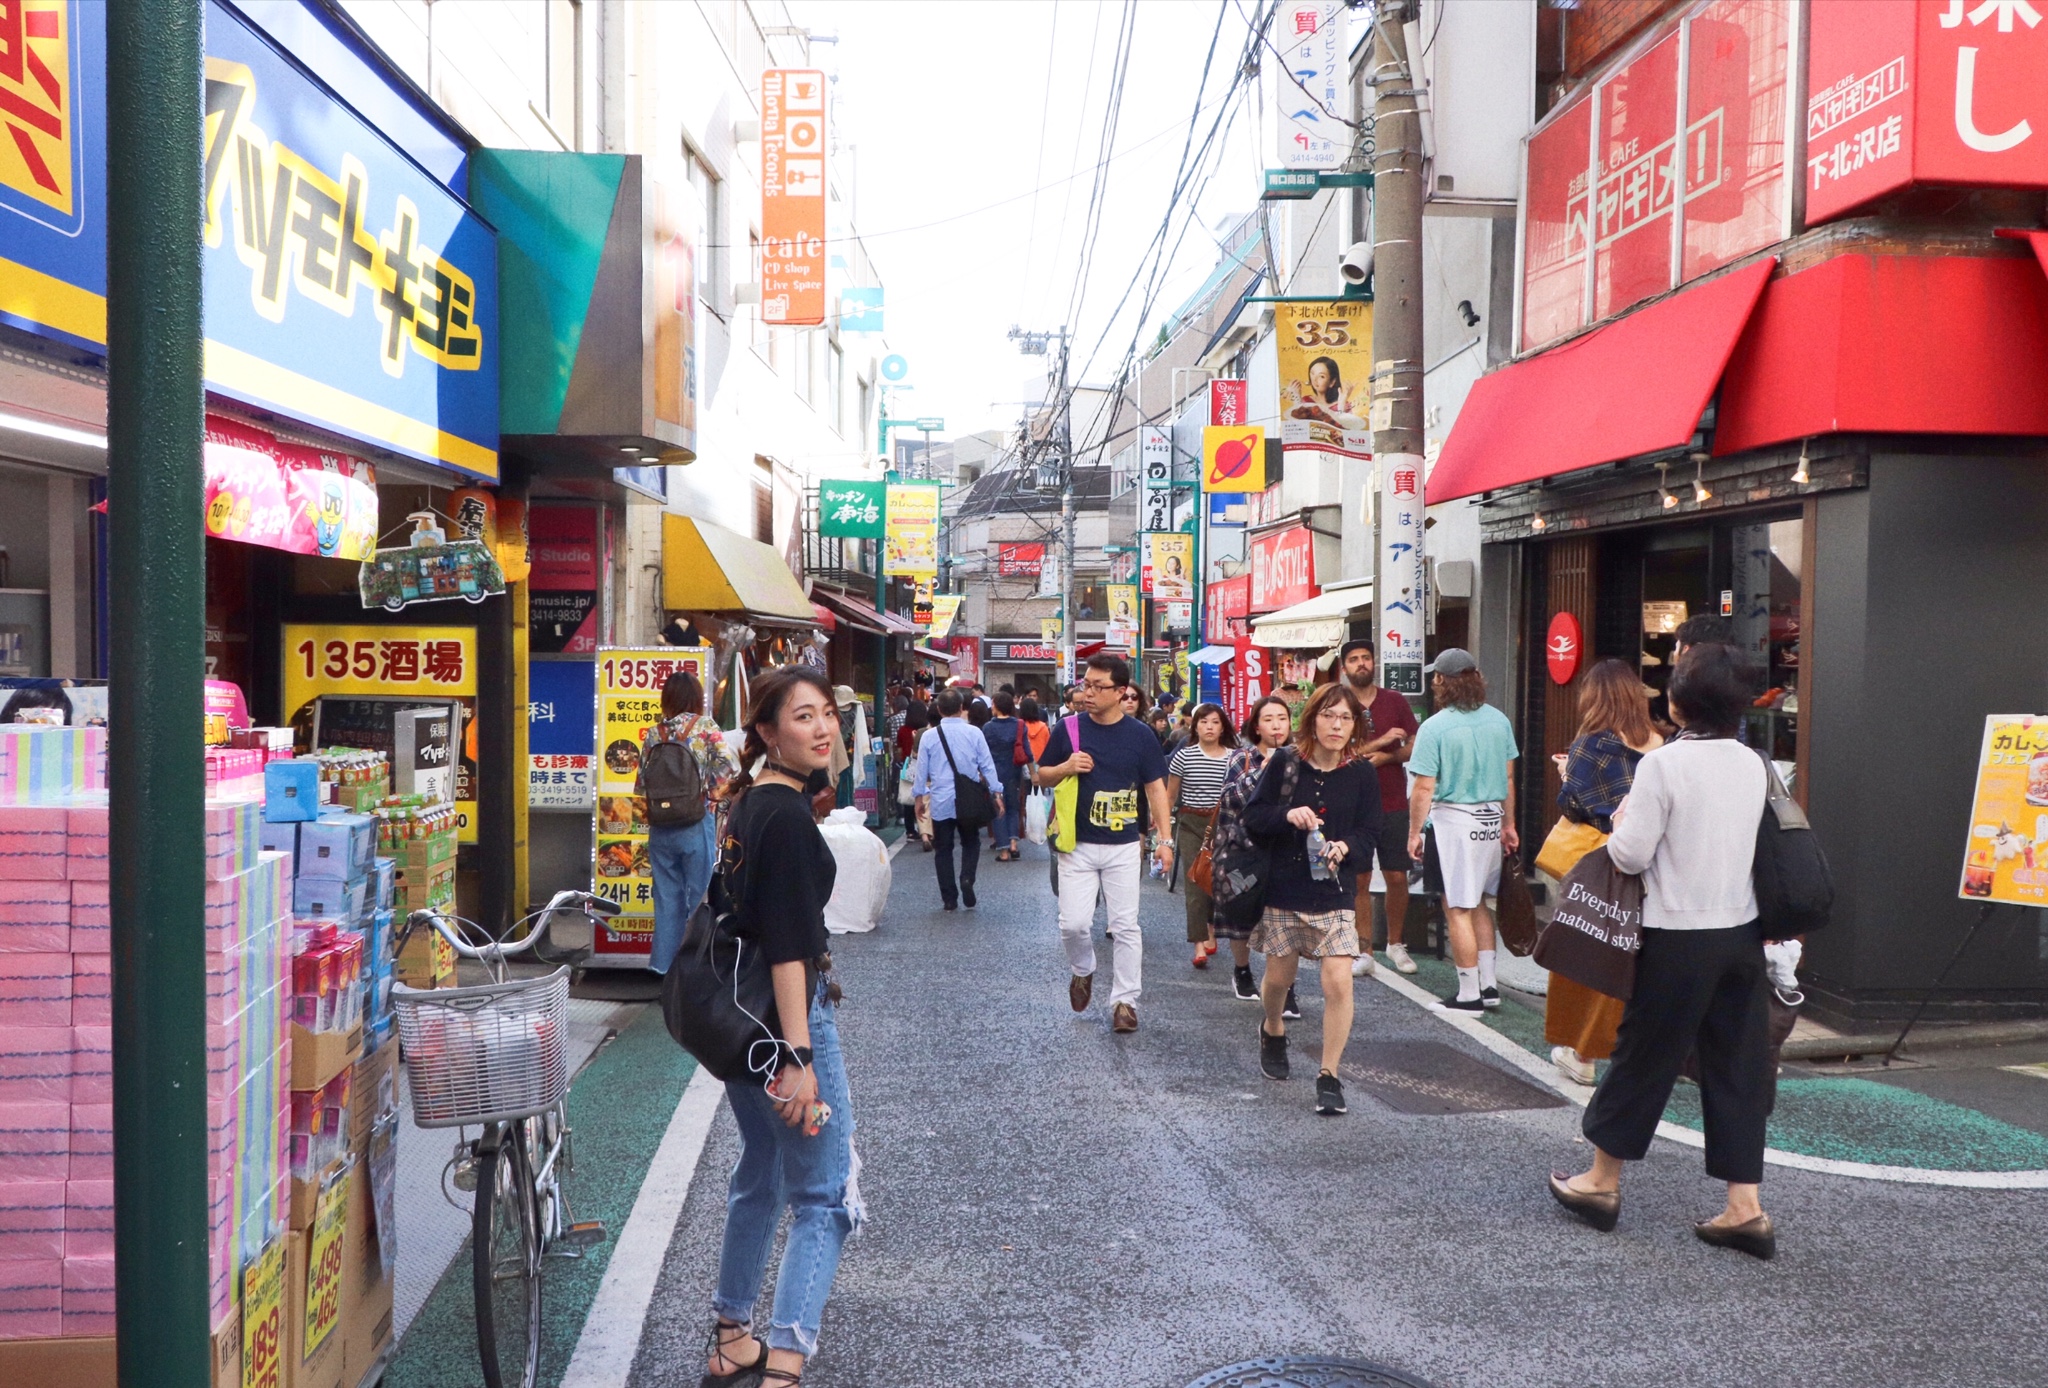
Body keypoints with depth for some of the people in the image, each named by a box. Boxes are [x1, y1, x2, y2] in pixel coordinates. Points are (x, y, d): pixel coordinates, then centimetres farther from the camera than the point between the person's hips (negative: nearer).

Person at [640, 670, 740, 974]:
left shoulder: (653, 733, 3)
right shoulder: (705, 727, -7)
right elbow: (731, 766, -17)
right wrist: (715, 792, -3)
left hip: (660, 826, 3)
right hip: (696, 823, -3)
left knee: (667, 895, 11)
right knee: (698, 894, 6)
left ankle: (665, 961, 15)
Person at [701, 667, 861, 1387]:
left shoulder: (748, 803, 10)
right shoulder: (789, 816, -18)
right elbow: (788, 945, -23)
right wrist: (799, 1054, -24)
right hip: (783, 1013, -10)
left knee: (758, 1177, 21)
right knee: (826, 1196, -3)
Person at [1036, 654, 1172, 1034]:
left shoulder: (1140, 734, -2)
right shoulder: (1069, 728, -1)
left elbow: (1156, 787, 3)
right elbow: (1043, 776, 8)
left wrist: (1164, 839, -3)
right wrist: (1066, 768, -14)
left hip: (1124, 847, 0)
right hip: (1077, 845, 0)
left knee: (1126, 926, 3)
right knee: (1073, 923, -4)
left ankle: (1125, 1000, 15)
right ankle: (1083, 970, 27)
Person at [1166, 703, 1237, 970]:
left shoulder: (1232, 758, 1)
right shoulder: (1184, 755, -2)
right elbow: (1170, 795, 5)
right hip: (1191, 824, -1)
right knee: (1195, 883, -7)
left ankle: (1210, 932, 29)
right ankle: (1199, 946, -10)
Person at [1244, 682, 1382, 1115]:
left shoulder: (1362, 772, -4)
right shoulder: (1285, 763, -5)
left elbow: (1370, 832, -1)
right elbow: (1252, 815, -2)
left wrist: (1347, 847, -22)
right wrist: (1287, 815, -21)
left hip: (1335, 894, -1)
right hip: (1283, 889, 1)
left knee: (1338, 984, -12)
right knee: (1279, 977, 15)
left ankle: (1329, 1076, 2)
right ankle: (1272, 1030, 48)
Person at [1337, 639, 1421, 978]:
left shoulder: (1395, 702, 7)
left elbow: (1416, 746, 5)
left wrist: (1386, 757, -13)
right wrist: (1382, 740, -16)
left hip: (1394, 805, 2)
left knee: (1398, 878, 4)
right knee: (1359, 881, 2)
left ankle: (1396, 944, 22)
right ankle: (1364, 951, 10)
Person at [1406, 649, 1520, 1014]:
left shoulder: (1435, 727, -13)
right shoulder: (1499, 720, 5)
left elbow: (1424, 788, -14)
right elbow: (1508, 778, 12)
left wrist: (1414, 833, -5)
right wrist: (1508, 825, 21)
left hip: (1453, 820, -6)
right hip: (1491, 819, 6)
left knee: (1458, 909, 1)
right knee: (1478, 903, 19)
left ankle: (1469, 994, 6)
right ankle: (1489, 985, 22)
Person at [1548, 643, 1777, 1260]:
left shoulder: (1663, 763, -15)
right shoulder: (1753, 764, 4)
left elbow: (1630, 854, -15)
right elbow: (1747, 839, 13)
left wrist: (1622, 821, 5)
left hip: (1679, 937, -5)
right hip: (1741, 933, 5)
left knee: (1643, 1056, 7)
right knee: (1739, 1066, 10)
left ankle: (1601, 1181, 22)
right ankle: (1745, 1209, 13)